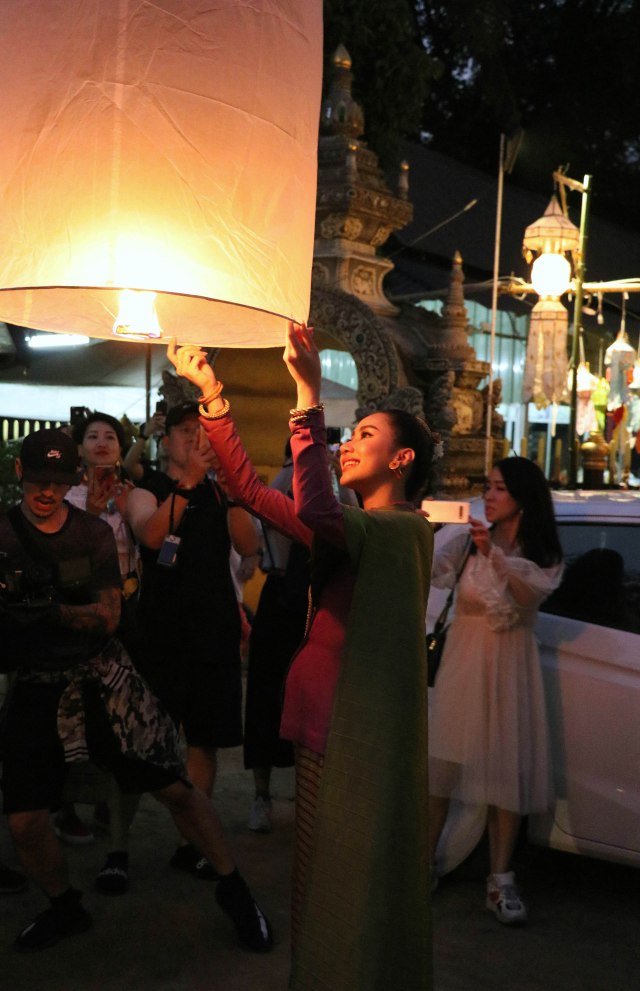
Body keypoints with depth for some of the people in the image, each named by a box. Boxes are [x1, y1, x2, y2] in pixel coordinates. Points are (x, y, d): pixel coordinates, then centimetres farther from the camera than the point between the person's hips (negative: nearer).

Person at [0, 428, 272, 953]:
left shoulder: (95, 532, 2)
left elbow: (109, 616, -4)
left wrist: (54, 610, -24)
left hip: (102, 672, 0)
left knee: (175, 785, -5)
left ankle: (233, 888, 15)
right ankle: (64, 907, 29)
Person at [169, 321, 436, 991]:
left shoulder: (405, 528, -14)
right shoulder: (351, 526, 13)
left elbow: (317, 514, -35)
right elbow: (250, 490, 8)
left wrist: (309, 396, -35)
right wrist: (213, 398, 2)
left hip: (364, 734, -8)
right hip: (323, 724, 8)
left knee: (359, 887, 5)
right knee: (320, 878, 19)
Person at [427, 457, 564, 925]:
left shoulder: (545, 555, 3)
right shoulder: (468, 542, 3)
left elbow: (528, 596, -17)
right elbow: (428, 572, -11)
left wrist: (494, 555, -30)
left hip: (510, 666, 0)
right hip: (463, 660, 0)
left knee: (507, 771, 1)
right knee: (441, 763, -1)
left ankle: (501, 881, 10)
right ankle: (425, 862, 11)